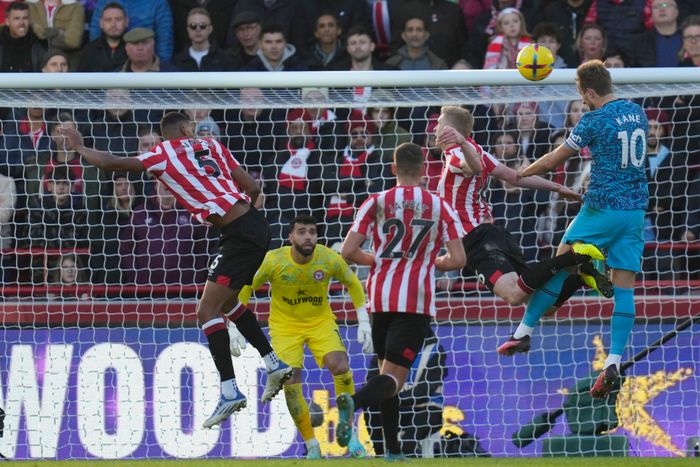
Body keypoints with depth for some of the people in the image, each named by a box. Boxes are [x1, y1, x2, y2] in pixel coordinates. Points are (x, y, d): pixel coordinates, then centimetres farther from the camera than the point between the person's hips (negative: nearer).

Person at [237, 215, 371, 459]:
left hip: (321, 321, 1)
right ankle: (311, 445, 2)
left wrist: (364, 324, -1)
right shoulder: (273, 260, -21)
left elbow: (353, 284, 2)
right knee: (290, 382, -15)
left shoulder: (329, 258, -17)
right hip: (285, 326, -1)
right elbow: (244, 288, -8)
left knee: (340, 367, -23)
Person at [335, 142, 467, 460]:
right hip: (417, 302, -2)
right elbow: (458, 260, -1)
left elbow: (348, 252, -3)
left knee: (386, 370, 18)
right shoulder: (441, 207, 3)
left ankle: (393, 452, 16)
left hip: (380, 299, 2)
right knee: (393, 377, -7)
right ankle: (354, 401, -40)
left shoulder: (376, 203, 3)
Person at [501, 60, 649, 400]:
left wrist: (520, 174, 12)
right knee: (624, 285, -1)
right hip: (636, 209, 6)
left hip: (602, 208, -6)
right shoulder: (637, 113, 8)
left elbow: (551, 161, -3)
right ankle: (614, 361, -11)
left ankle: (524, 330, 16)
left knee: (559, 266, 9)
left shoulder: (594, 120, -10)